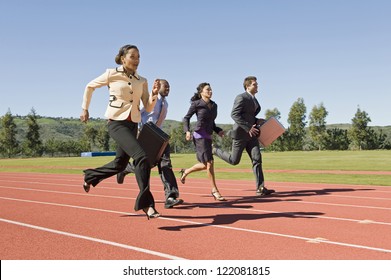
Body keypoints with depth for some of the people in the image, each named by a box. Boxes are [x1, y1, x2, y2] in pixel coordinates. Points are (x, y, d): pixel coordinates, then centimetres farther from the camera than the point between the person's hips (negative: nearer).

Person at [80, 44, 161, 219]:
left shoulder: (142, 81, 8)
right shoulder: (112, 75, -4)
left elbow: (148, 108, 5)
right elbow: (90, 86, 11)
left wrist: (154, 93, -11)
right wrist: (85, 109, 14)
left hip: (132, 125, 6)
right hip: (116, 123, -6)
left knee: (119, 164, 16)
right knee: (141, 157, -24)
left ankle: (90, 177, 44)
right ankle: (145, 203, -19)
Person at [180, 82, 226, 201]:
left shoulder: (214, 105, 14)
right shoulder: (196, 104, -4)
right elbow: (186, 118, 2)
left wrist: (218, 131, 6)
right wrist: (187, 131, -12)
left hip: (208, 137, 7)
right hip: (199, 135, -7)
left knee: (204, 165, 9)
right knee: (209, 162, -11)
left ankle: (185, 172, 34)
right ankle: (215, 190, -2)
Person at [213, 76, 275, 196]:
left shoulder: (254, 100, 17)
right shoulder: (241, 98, -12)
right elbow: (234, 114, -22)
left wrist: (256, 121, 8)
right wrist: (248, 127, -26)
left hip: (251, 134, 8)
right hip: (240, 133, -8)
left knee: (257, 159, -5)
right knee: (234, 161, 2)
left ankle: (260, 188, -6)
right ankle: (214, 150, 27)